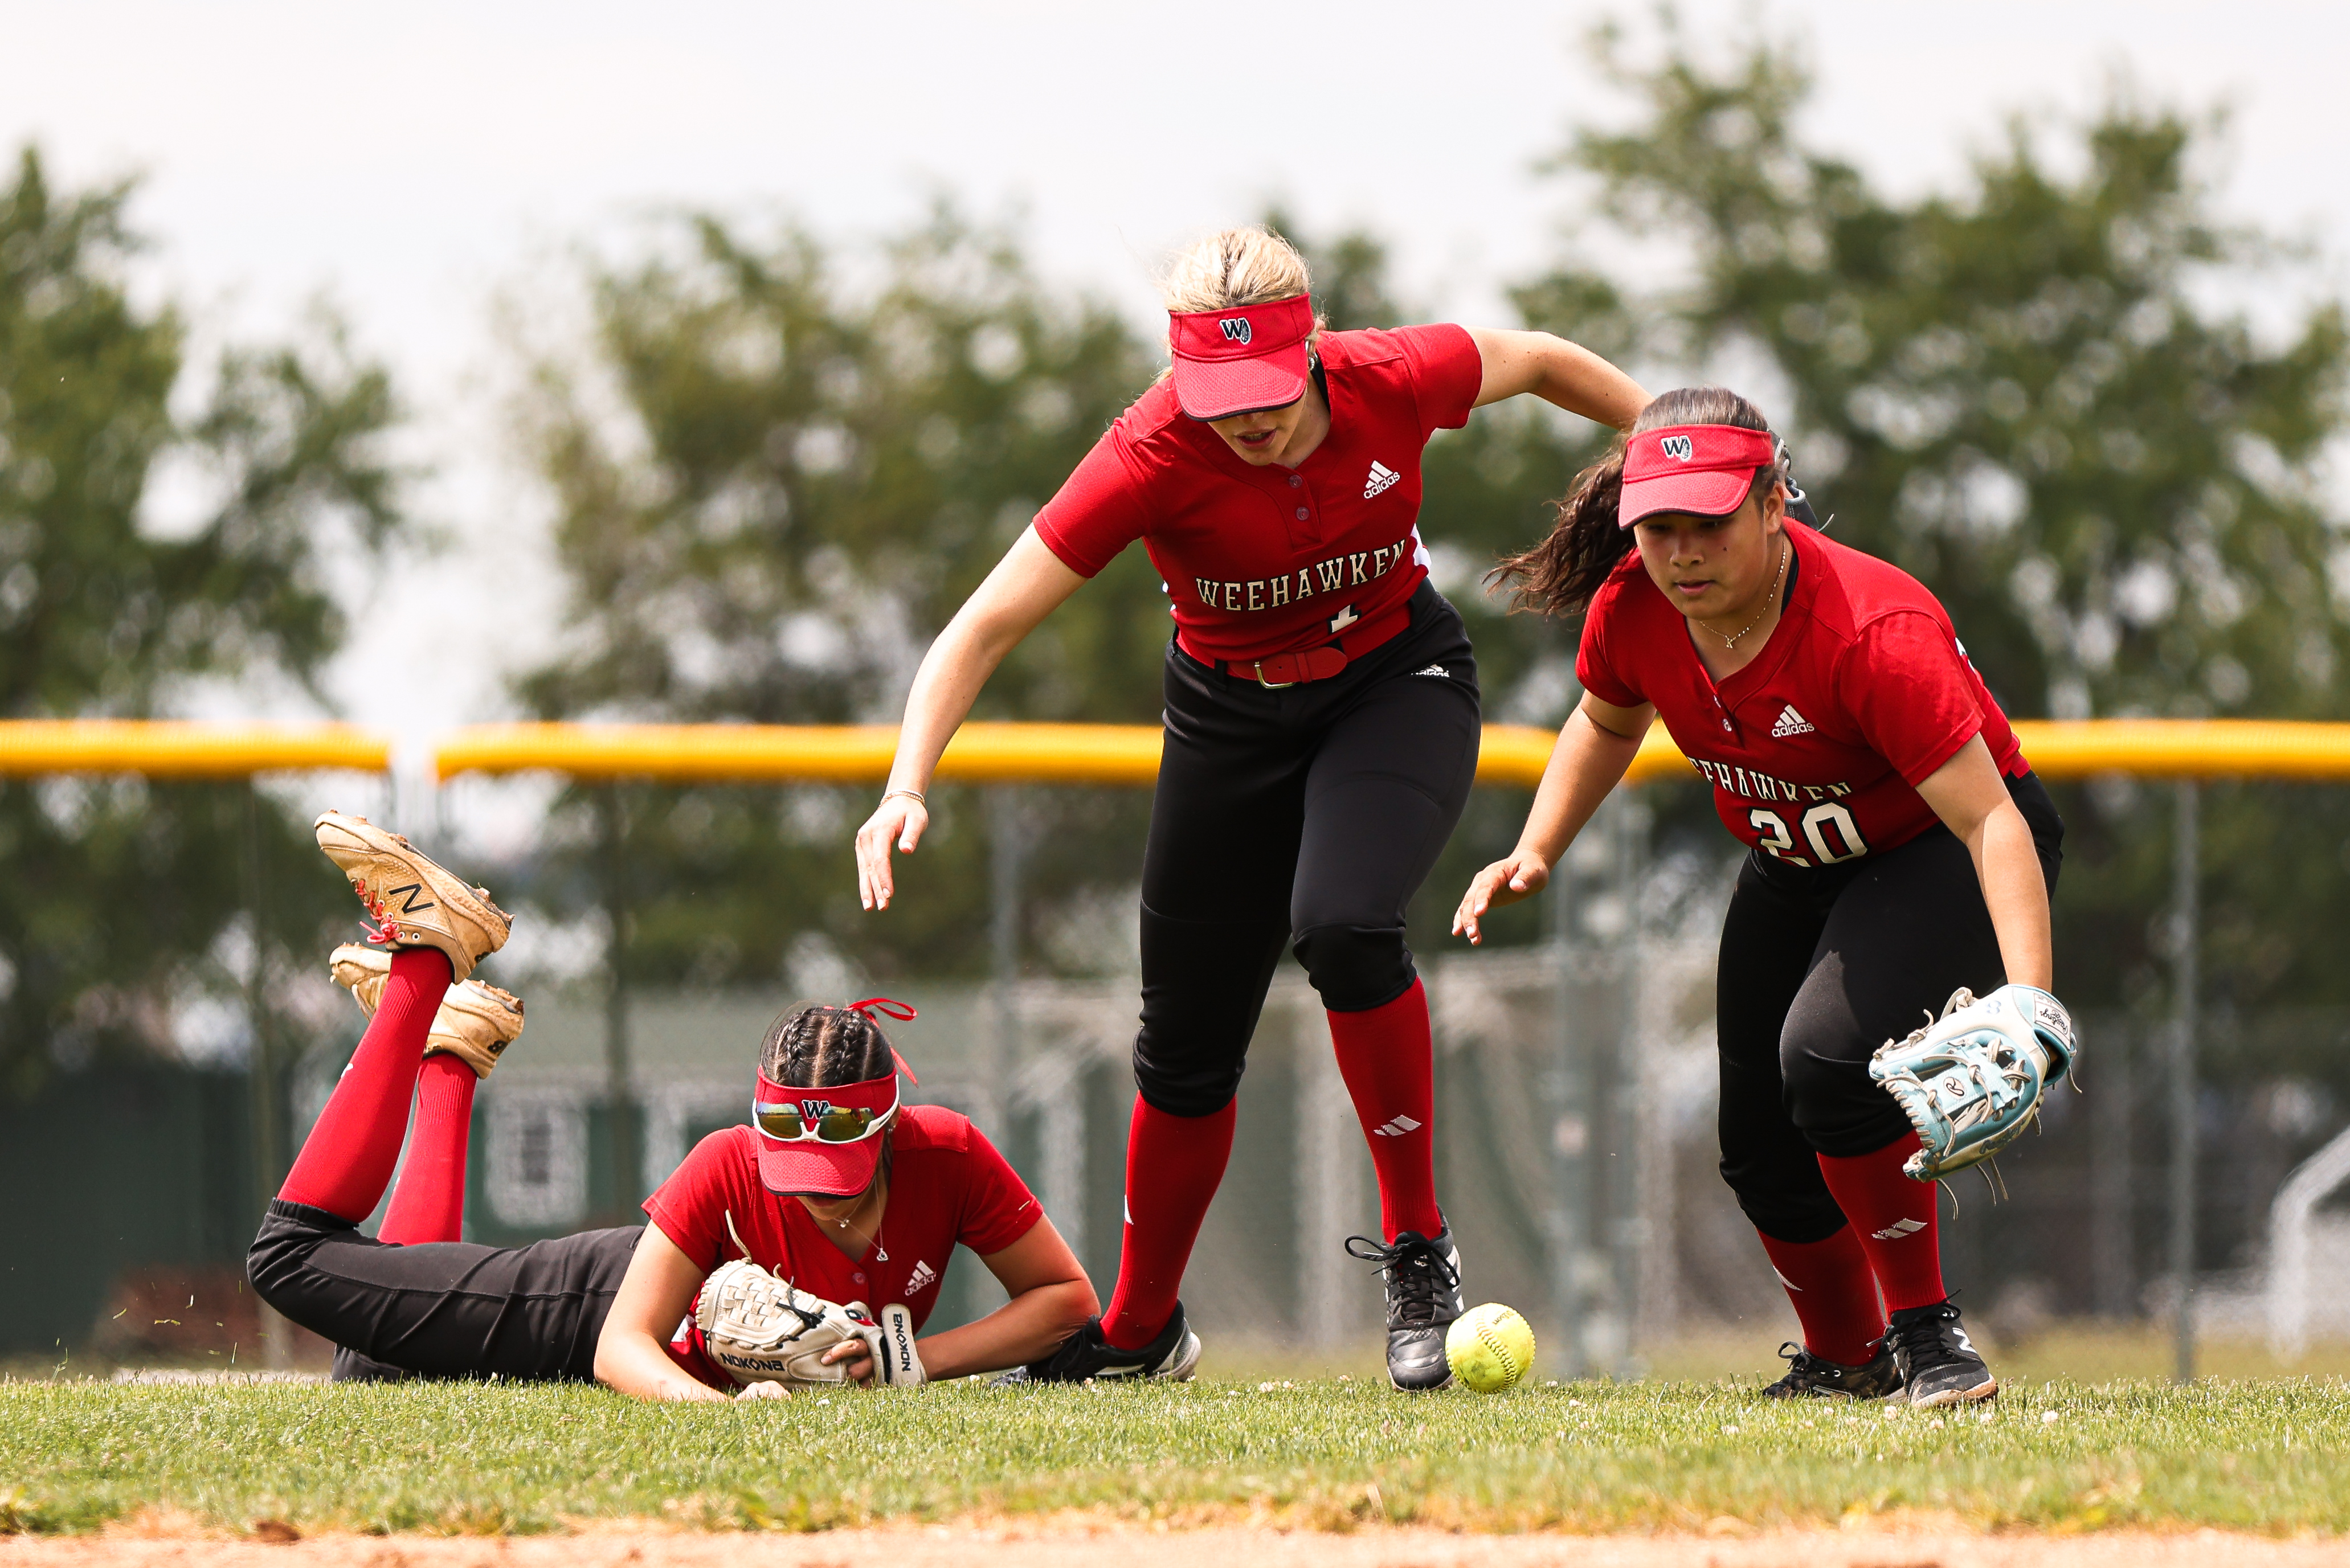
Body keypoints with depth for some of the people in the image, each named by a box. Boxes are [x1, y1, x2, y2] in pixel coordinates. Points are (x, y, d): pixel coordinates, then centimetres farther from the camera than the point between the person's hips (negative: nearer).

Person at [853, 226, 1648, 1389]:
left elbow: (1541, 364, -3)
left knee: (1342, 925, -30)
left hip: (1397, 682, -1)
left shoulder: (1396, 381, -26)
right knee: (1187, 1045, 7)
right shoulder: (1154, 457, -30)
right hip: (1230, 713, 1)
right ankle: (1139, 1332, 31)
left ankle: (1420, 1254, -14)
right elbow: (986, 626, -29)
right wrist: (907, 788, -41)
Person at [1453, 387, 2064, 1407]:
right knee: (1761, 1149, 7)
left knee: (1829, 1053, -31)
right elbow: (1609, 723, 9)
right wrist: (1534, 855, -5)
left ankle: (1925, 1334, -12)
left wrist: (2027, 1004, -53)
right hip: (1794, 869, 7)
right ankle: (1845, 1359, 35)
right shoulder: (1631, 607, -17)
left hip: (1940, 852, -7)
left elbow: (1990, 821, -41)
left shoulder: (1875, 632, -37)